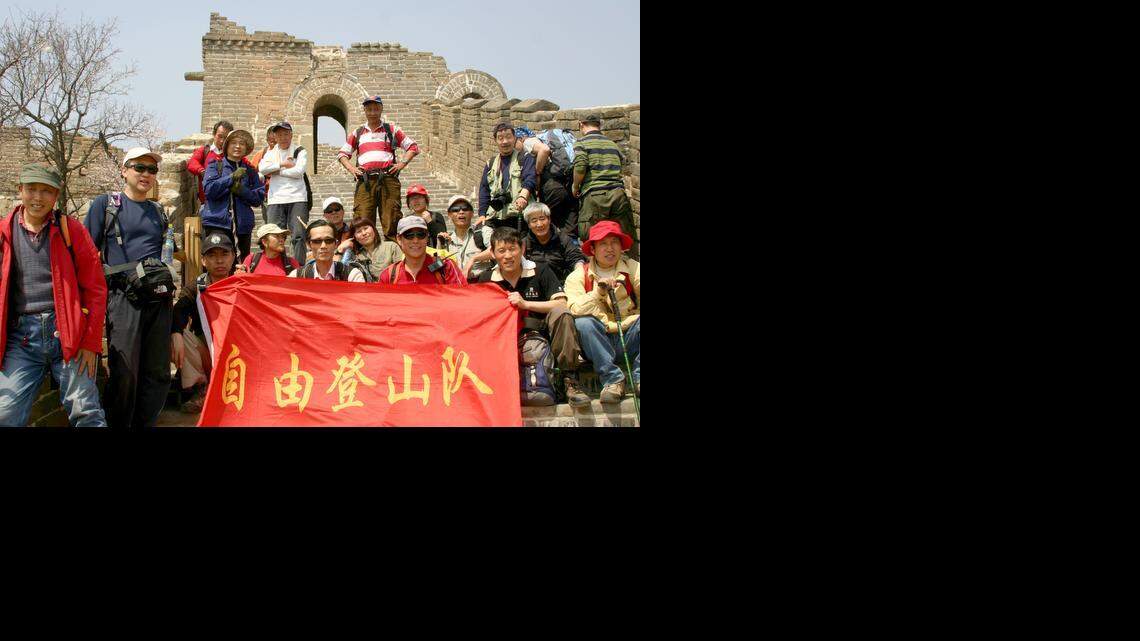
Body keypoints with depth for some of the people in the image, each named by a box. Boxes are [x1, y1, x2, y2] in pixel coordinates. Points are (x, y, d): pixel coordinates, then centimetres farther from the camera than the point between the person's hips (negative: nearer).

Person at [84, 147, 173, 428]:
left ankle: (144, 424, 15)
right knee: (124, 373, -9)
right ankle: (116, 424, 6)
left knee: (158, 373, 4)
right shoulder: (105, 204, 5)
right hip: (124, 298, -5)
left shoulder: (157, 211, 19)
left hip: (159, 299, 5)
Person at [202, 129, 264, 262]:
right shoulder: (215, 166, 9)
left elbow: (259, 197, 5)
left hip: (243, 225, 3)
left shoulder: (250, 171, 15)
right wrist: (232, 178, -12)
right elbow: (209, 190, -7)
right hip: (216, 223, -3)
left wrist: (241, 190, -11)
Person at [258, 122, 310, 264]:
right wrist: (283, 164, -5)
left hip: (297, 199, -2)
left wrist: (276, 171, -1)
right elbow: (262, 168, 0)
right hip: (276, 199, 3)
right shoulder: (271, 153, 19)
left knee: (298, 235, -9)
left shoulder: (300, 152, 9)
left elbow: (298, 171, -7)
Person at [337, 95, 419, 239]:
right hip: (365, 181, 2)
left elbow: (413, 147, 14)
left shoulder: (392, 130, 16)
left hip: (388, 180, -2)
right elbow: (342, 153, 26)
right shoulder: (357, 133, 21)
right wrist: (351, 168, 8)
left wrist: (402, 164, 0)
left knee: (391, 220, -7)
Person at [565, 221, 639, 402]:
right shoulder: (578, 276, 2)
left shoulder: (633, 268, 4)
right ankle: (613, 380, -19)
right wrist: (598, 293, -28)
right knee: (582, 323, -28)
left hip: (630, 339, 0)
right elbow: (574, 309, -15)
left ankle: (638, 378, -16)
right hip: (599, 342, 0)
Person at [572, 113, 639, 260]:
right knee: (628, 239, 7)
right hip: (618, 193, 5)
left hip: (594, 195, -5)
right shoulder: (613, 144, 21)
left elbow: (580, 167, -11)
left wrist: (575, 187, 4)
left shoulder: (581, 142, 4)